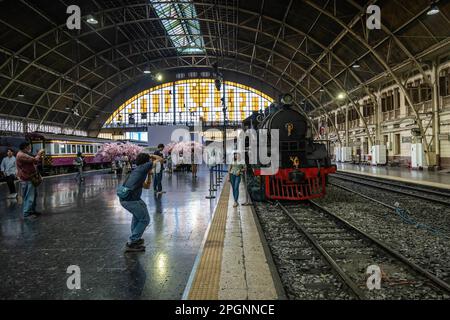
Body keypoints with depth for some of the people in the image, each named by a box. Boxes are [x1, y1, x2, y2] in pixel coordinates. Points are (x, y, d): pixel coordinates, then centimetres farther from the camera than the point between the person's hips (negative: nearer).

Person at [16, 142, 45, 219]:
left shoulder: (25, 154, 15)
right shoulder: (21, 155, -20)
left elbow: (33, 162, 21)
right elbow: (34, 160, -25)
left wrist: (39, 156, 8)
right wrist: (39, 153, -11)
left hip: (31, 179, 11)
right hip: (27, 180, -11)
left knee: (34, 195, 19)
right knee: (29, 197, -6)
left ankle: (32, 210, 29)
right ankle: (27, 214, 2)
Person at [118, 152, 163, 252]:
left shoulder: (137, 170, 27)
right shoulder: (143, 166, 2)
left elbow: (147, 186, 36)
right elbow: (161, 159, 7)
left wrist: (149, 175, 28)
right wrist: (152, 156, 23)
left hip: (123, 198, 9)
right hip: (131, 199, -9)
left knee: (138, 213, 33)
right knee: (145, 219, 6)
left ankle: (135, 238, 34)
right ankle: (132, 243, 4)